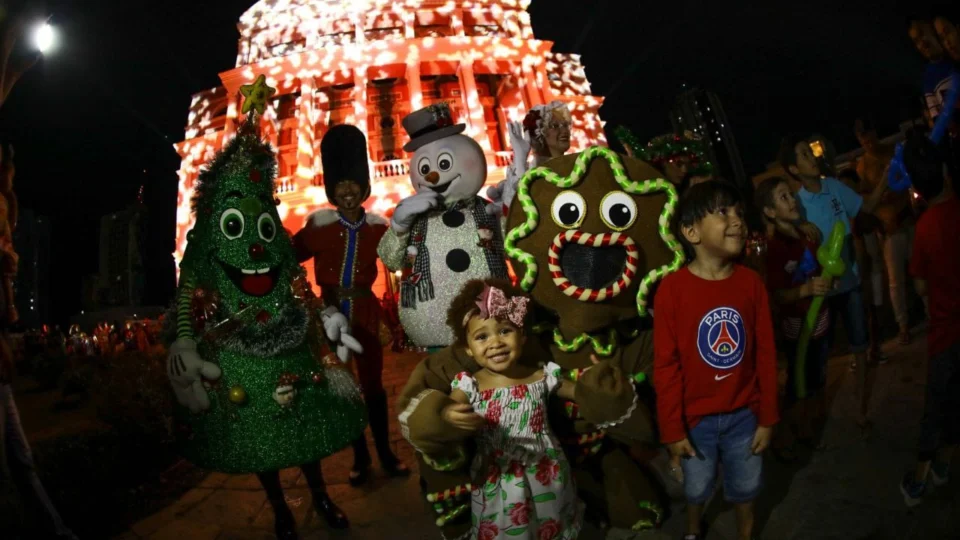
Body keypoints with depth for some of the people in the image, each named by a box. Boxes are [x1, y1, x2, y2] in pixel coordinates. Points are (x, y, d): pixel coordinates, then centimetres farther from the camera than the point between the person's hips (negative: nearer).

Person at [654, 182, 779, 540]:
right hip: (696, 416, -2)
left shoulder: (751, 282, -9)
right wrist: (672, 428, -10)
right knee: (696, 487, 20)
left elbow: (766, 355, -2)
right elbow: (666, 365, -14)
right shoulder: (672, 289, -19)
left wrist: (767, 417, 1)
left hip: (743, 413, 2)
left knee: (746, 487, 20)